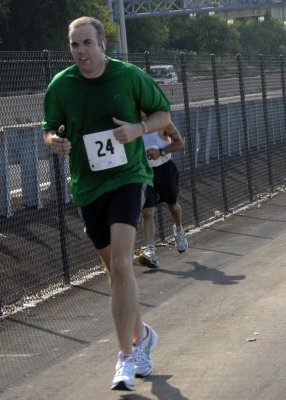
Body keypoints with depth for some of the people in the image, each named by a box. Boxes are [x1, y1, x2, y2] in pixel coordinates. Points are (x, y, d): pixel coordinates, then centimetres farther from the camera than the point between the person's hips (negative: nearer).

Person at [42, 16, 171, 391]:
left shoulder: (130, 76, -5)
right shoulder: (60, 85, 0)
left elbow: (164, 113, 6)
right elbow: (50, 130, 12)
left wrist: (138, 129, -14)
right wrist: (54, 140, -13)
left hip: (127, 177, -3)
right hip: (87, 187, 4)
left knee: (121, 264, -20)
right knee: (115, 269, 13)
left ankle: (126, 357, -15)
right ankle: (141, 334, 37)